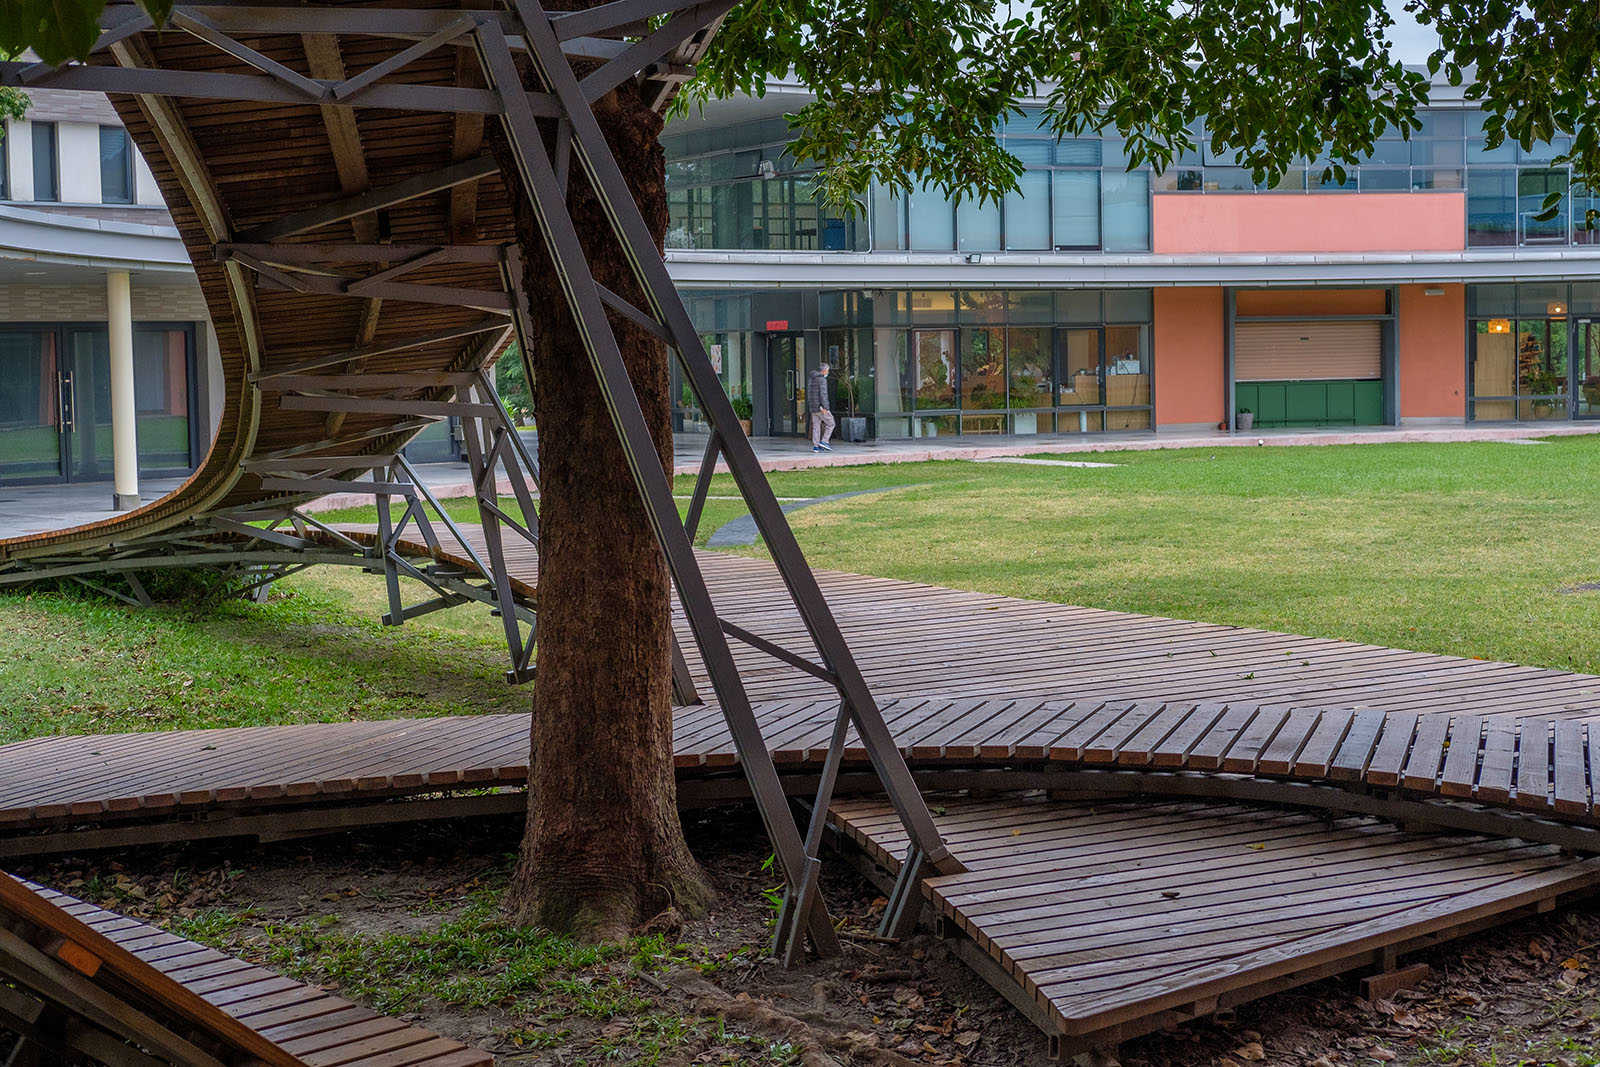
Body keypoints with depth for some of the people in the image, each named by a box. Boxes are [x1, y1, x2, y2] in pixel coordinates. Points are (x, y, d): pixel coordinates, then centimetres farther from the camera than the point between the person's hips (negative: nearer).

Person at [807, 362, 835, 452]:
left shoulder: (810, 379, 14)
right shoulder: (822, 379, -12)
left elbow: (809, 394, 18)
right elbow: (823, 393, -21)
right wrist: (824, 407, -24)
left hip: (813, 408, 8)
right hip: (821, 408, -8)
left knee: (816, 427, 8)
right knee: (830, 424, 5)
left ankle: (816, 446, 5)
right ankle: (824, 442, -4)